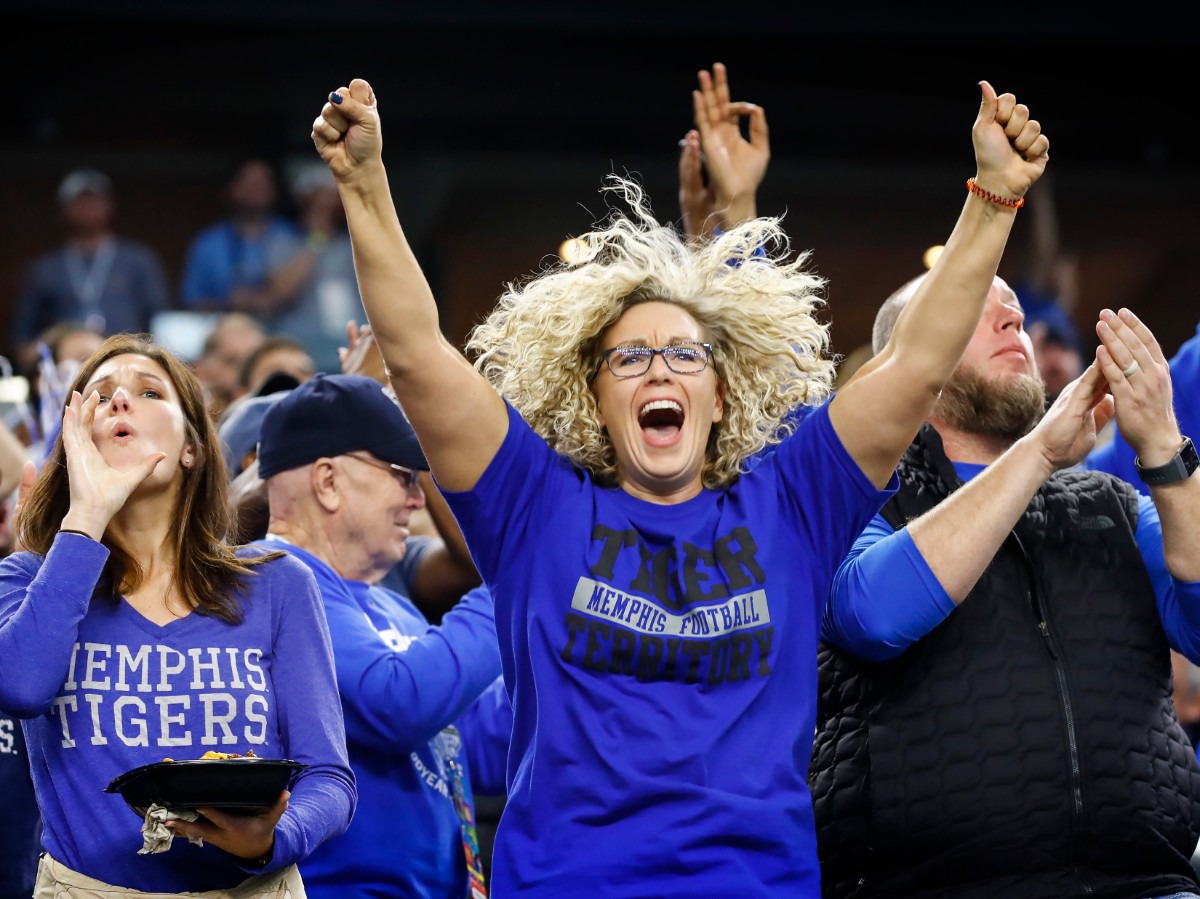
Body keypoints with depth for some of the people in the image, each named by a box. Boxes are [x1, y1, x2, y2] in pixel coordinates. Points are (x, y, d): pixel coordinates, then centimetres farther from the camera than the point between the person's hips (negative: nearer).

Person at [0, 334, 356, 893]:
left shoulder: (276, 586, 4)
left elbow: (327, 776, 1)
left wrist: (269, 840, -21)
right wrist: (88, 515, -13)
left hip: (249, 885, 1)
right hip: (90, 883, -1)